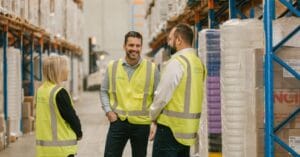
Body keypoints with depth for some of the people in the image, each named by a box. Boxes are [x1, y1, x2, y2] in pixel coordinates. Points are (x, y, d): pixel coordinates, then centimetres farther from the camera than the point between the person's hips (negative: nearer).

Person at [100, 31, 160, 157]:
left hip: (141, 123, -1)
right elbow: (104, 91, 11)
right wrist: (108, 111, -2)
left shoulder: (152, 68, -2)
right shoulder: (112, 67, 3)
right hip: (118, 121, 1)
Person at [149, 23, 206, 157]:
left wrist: (154, 118, 1)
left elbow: (163, 95, -14)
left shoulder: (177, 62, -14)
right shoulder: (198, 62, 11)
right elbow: (190, 95, 11)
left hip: (171, 126, -8)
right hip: (189, 127, 8)